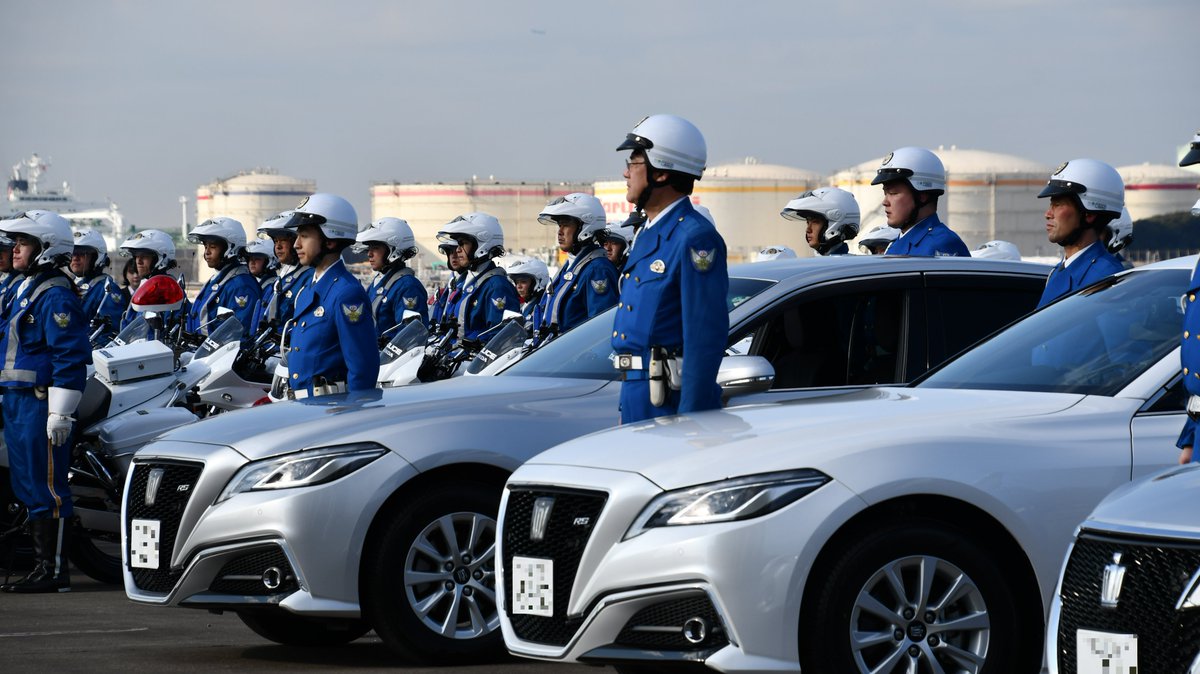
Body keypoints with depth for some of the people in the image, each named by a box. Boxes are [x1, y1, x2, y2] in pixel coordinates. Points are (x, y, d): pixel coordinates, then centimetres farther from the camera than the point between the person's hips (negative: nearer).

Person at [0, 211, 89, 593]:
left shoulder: (56, 296, -15)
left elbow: (70, 357, -20)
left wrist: (61, 411, -23)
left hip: (42, 404, -10)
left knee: (47, 487, -8)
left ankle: (54, 572, -6)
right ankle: (42, 561, 18)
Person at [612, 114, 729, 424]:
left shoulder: (695, 239, -14)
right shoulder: (648, 235, 18)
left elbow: (706, 338, -19)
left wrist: (690, 418, -22)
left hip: (670, 398, -10)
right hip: (637, 398, 10)